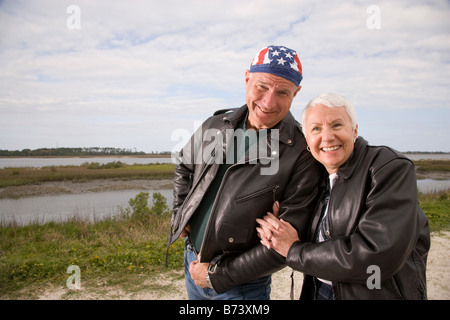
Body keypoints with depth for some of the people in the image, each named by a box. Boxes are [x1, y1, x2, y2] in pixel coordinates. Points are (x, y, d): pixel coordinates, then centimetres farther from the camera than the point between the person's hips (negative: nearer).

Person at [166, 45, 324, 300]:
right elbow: (185, 166, 15)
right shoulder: (215, 126, -4)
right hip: (192, 260, 5)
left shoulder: (302, 156, -19)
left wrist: (218, 275, -16)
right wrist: (180, 215, 4)